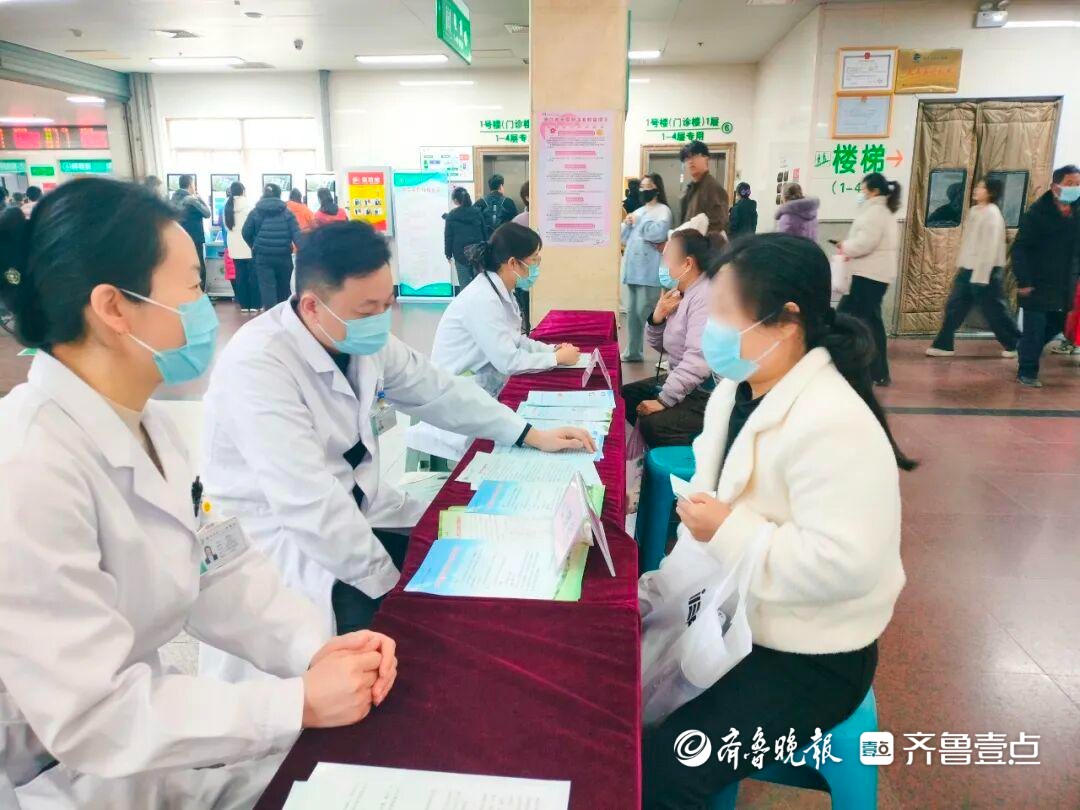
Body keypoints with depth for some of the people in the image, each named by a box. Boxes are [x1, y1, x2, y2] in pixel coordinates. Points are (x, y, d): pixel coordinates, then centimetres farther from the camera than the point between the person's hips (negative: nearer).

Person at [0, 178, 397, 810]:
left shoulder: (146, 422, -1)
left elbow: (218, 567, 0)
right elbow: (91, 717, -28)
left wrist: (315, 646, -15)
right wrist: (298, 703, -25)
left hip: (140, 717, 7)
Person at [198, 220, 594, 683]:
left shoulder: (364, 337, -4)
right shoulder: (257, 366, -28)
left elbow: (436, 390, 8)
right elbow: (308, 504, -31)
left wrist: (530, 435, 6)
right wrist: (387, 582, -25)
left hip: (353, 506, 7)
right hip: (279, 532, -7)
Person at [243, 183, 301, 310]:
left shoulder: (255, 212, 4)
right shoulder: (287, 213, 3)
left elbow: (246, 233, 6)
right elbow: (297, 234, -8)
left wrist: (254, 246, 24)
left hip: (263, 256, -1)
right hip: (283, 256, 1)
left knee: (267, 289, -3)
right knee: (283, 289, 16)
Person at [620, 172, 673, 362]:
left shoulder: (663, 210, -2)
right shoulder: (637, 211, 19)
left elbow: (658, 233, -20)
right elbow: (624, 239, 18)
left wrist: (638, 222, -8)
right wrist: (627, 224, -1)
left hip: (649, 271, -7)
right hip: (633, 269, 7)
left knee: (645, 313, -12)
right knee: (632, 312, 10)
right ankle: (633, 352, 18)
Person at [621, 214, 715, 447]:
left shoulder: (706, 297, -21)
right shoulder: (682, 294, 10)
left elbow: (698, 360, -31)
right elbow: (661, 347, 17)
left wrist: (664, 400, -28)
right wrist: (657, 317, -3)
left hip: (707, 394, -10)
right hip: (681, 382, 10)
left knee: (652, 424, -27)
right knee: (625, 397, 10)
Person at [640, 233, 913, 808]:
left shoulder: (833, 425, -28)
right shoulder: (737, 389, 2)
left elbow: (846, 563, -33)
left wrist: (728, 532, -28)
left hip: (808, 657, -8)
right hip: (730, 615, 8)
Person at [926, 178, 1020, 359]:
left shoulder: (992, 214, -14)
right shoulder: (974, 211, 12)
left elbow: (990, 247, -19)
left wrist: (981, 275, -22)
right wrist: (961, 264, 17)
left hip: (984, 271, -8)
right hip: (968, 269, 8)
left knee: (994, 310, 3)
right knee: (954, 306, 5)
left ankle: (1015, 344, 19)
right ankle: (944, 345, 10)